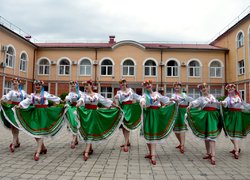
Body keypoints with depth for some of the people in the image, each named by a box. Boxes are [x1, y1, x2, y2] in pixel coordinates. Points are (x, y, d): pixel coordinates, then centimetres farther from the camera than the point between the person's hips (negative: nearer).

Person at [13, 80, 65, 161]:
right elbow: (26, 101, -3)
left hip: (44, 113, -3)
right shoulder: (32, 95, 8)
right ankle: (43, 148, 23)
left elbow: (55, 98, 5)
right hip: (35, 113, 3)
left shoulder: (45, 93, 3)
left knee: (40, 132, -8)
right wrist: (19, 105, -17)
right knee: (34, 131, 3)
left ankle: (37, 152, -9)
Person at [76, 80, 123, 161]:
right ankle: (90, 149, 24)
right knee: (86, 131, 4)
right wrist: (79, 104, -44)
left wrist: (117, 106, 12)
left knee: (90, 131, -6)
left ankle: (86, 152, -10)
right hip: (86, 113, 0)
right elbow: (82, 99, -20)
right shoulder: (85, 95, 4)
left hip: (94, 114, 0)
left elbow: (106, 101, 10)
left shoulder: (97, 95, 8)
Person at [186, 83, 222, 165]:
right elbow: (195, 102, -18)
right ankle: (209, 153, 19)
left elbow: (217, 104, 28)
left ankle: (213, 156, -12)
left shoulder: (212, 96, 14)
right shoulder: (201, 98, 3)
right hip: (205, 117, -1)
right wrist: (189, 105, -36)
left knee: (211, 136, -8)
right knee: (206, 136, 5)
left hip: (213, 117, 1)